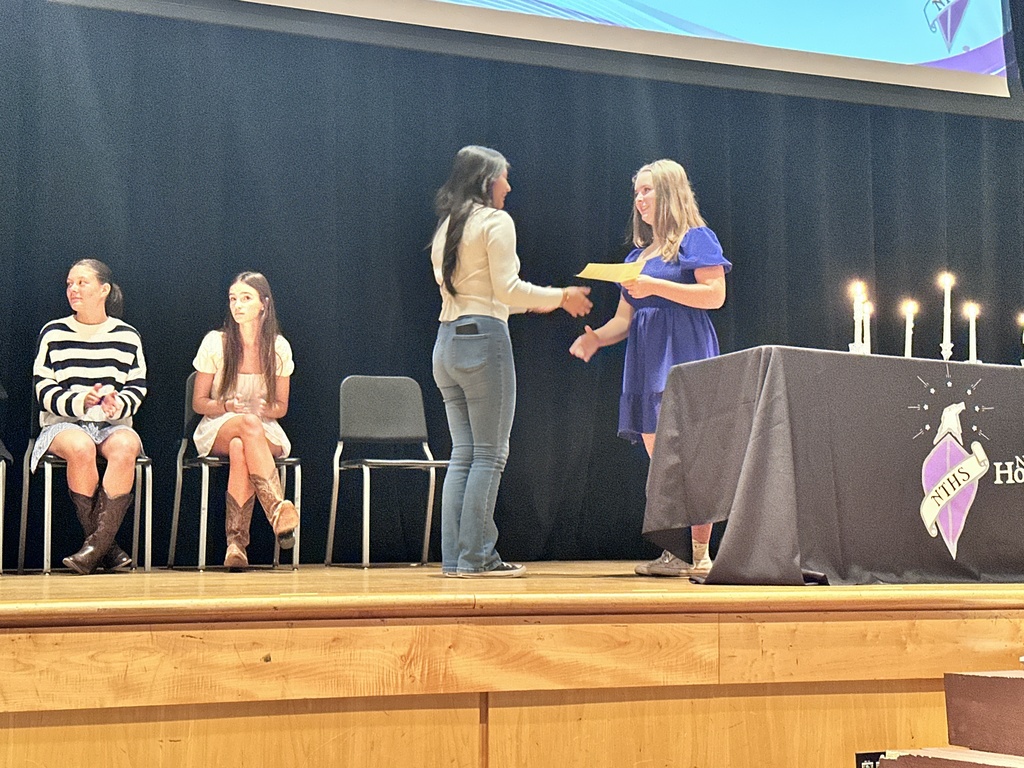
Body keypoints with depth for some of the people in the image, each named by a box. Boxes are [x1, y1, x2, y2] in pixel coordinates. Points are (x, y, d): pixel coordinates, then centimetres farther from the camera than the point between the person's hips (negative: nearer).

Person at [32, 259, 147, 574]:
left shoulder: (127, 336, 11)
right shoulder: (53, 333, 9)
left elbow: (138, 387, 10)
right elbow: (43, 389, 2)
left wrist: (117, 403, -14)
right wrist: (81, 402, -16)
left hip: (113, 424, 1)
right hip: (63, 424, -1)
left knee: (125, 447, -35)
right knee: (80, 448, -36)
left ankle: (95, 546, -35)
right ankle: (107, 546, -27)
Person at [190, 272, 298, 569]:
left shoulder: (278, 347, 2)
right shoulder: (215, 343, -2)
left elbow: (281, 407, 9)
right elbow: (198, 403, 3)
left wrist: (266, 408, -15)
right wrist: (228, 406, -17)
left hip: (265, 433, 1)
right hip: (217, 430, -1)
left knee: (239, 449, -39)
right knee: (248, 423, -39)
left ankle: (236, 540, -45)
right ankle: (279, 510, -53)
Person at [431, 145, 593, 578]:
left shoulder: (446, 227, 19)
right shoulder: (496, 221, -4)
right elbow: (506, 287, -11)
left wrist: (533, 302, 27)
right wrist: (560, 297, 1)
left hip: (447, 340, 8)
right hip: (483, 339, -8)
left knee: (462, 453, 9)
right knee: (490, 453, -4)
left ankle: (453, 557, 7)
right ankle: (476, 556, -4)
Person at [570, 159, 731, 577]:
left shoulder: (696, 239, 2)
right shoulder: (637, 254, 23)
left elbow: (715, 294, -12)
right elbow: (624, 319, 19)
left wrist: (655, 286, -16)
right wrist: (596, 337, -1)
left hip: (684, 355, -7)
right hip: (645, 360, 7)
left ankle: (700, 554, -8)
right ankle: (672, 554, 8)